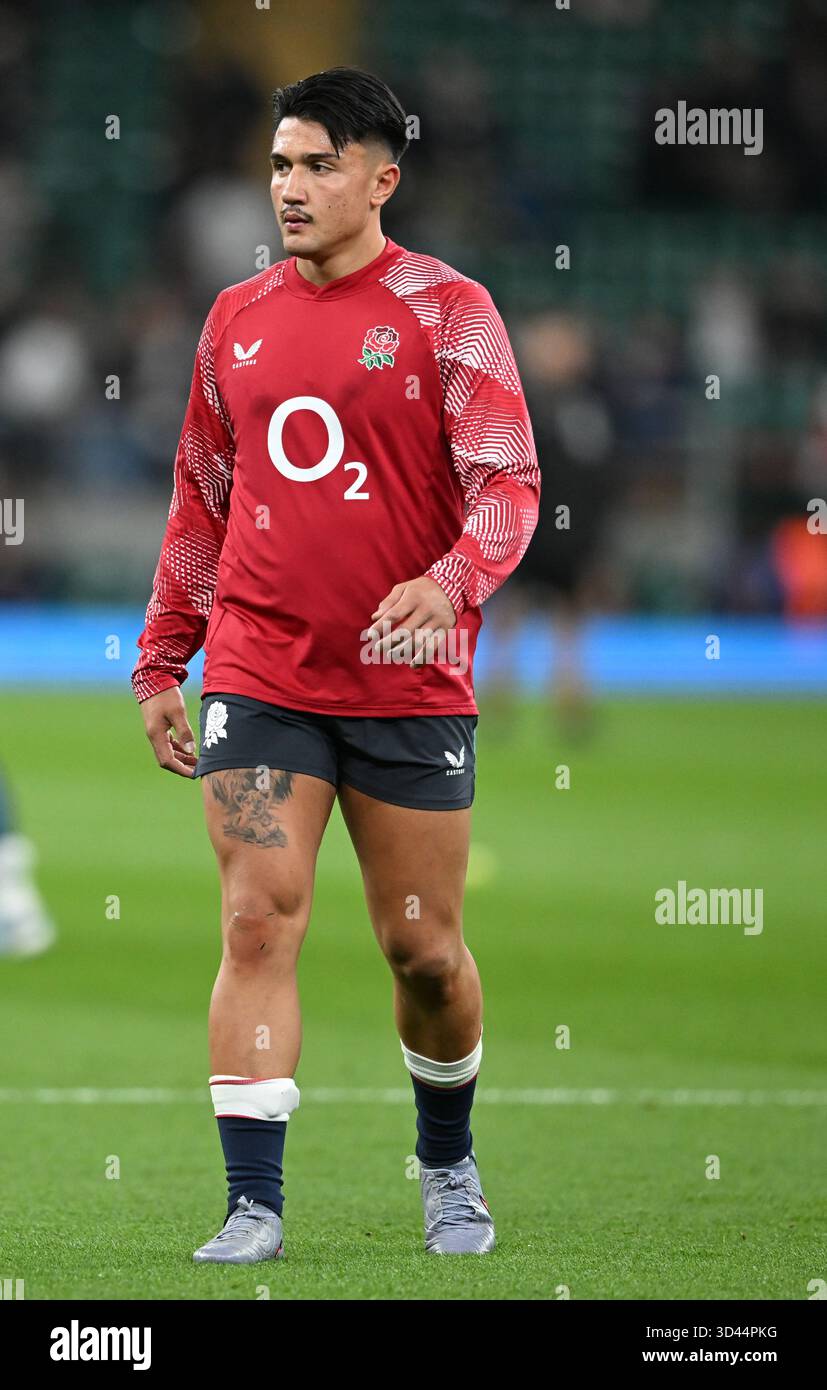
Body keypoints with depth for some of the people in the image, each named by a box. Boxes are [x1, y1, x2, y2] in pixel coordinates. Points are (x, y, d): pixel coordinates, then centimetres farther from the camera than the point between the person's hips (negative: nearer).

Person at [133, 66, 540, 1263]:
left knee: (423, 947, 7)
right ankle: (254, 1208, -8)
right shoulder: (239, 320, 9)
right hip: (257, 681, 2)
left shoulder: (446, 311, -3)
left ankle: (450, 1165, 32)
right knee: (259, 923, -9)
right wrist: (160, 662, 16)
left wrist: (451, 581, -28)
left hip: (410, 690, -2)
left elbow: (509, 480, -9)